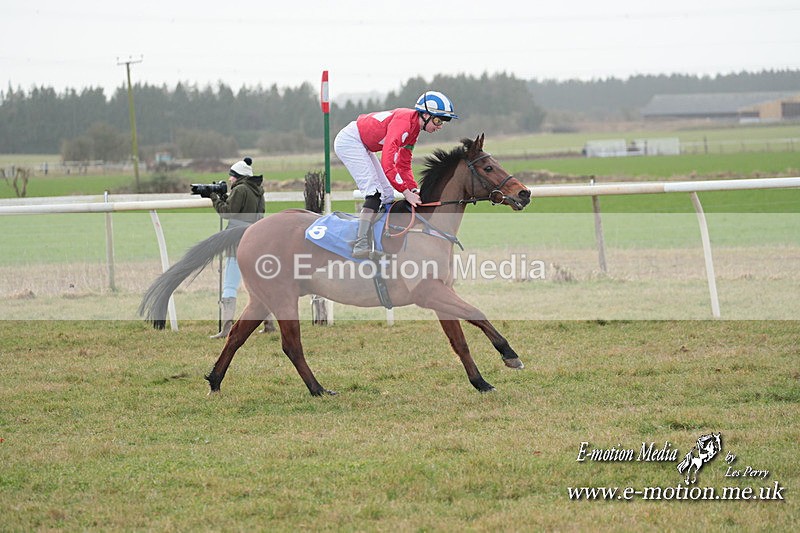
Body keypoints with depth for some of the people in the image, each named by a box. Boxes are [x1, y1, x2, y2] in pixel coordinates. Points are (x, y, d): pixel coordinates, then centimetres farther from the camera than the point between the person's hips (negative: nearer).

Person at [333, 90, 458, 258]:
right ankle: (360, 245, -24)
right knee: (375, 192, -19)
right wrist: (406, 191, -35)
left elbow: (404, 165, 10)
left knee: (388, 195, 7)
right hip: (349, 141, -11)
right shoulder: (403, 121, -28)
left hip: (362, 147, 11)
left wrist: (415, 190, -5)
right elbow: (387, 163, -35)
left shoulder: (414, 128, 4)